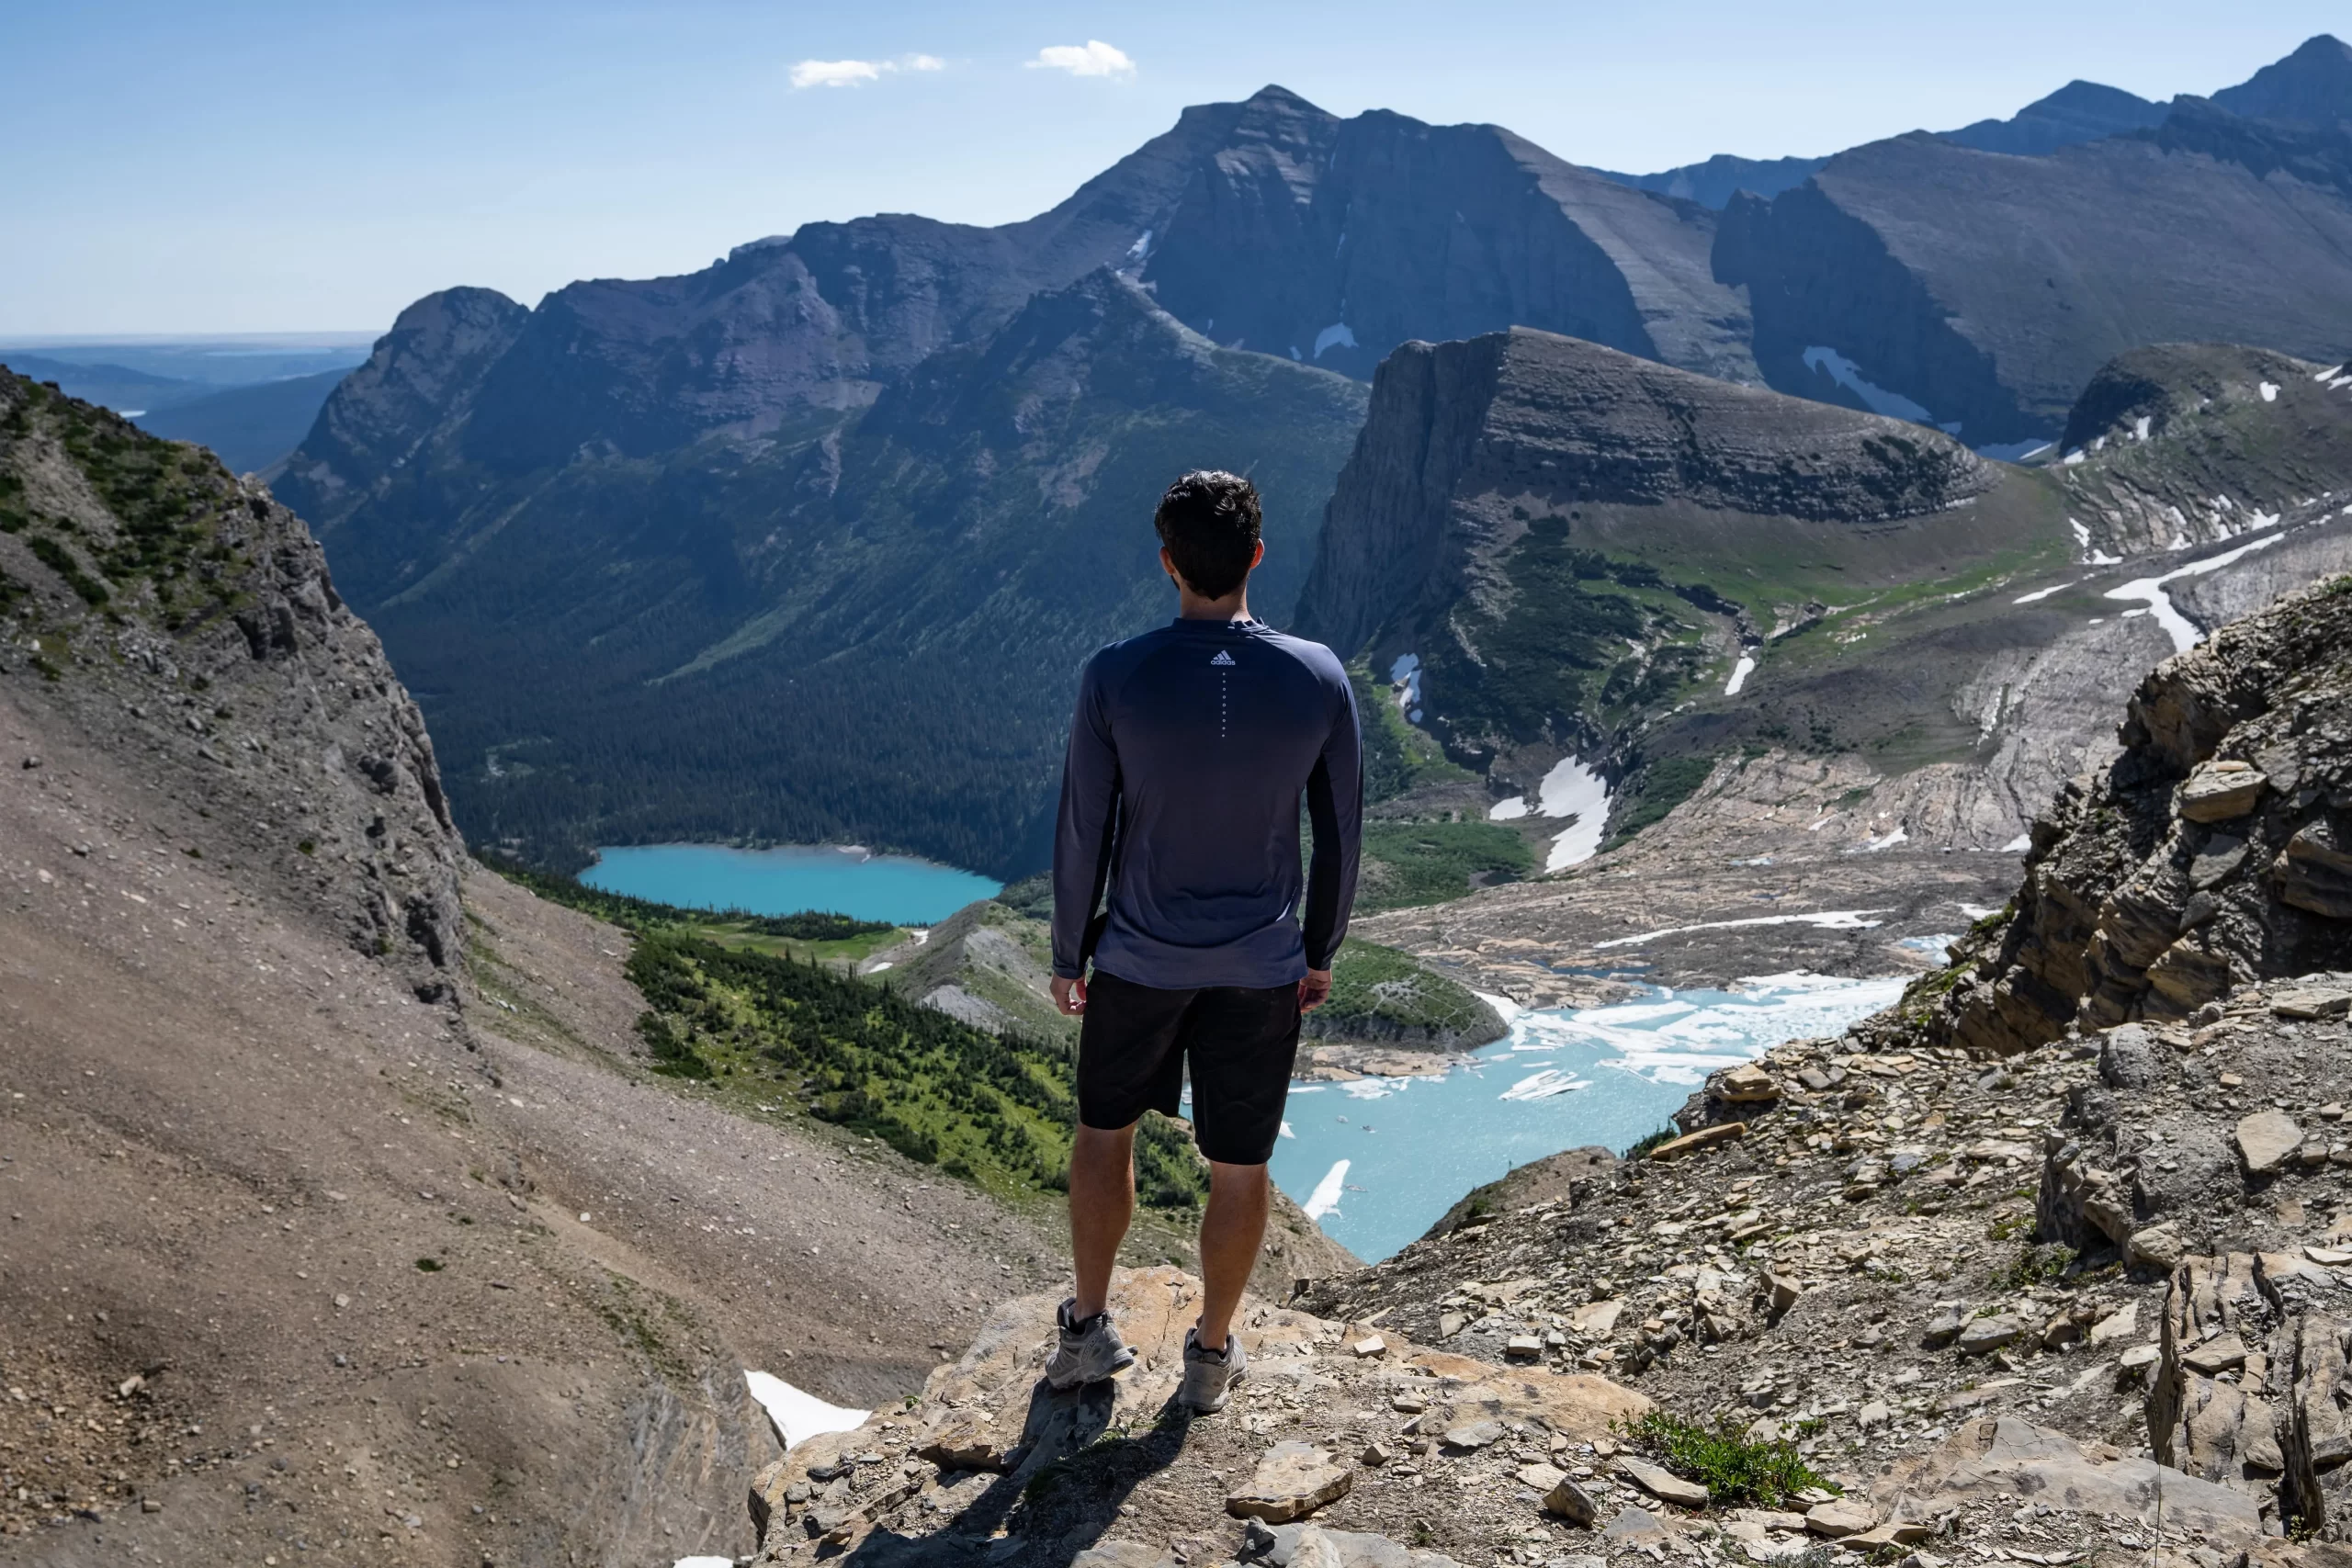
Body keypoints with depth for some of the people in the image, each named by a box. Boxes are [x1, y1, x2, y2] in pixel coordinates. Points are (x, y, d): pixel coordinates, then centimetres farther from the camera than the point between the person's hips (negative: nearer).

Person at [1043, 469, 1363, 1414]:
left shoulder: (1116, 679, -15)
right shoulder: (1319, 679, -10)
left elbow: (1083, 833, -8)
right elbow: (1339, 832, -1)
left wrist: (1067, 956, 5)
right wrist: (1320, 952, 13)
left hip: (1139, 961, -1)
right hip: (1262, 970, 1)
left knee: (1104, 1131, 22)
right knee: (1239, 1166, 14)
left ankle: (1089, 1327, 30)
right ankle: (1212, 1354, 30)